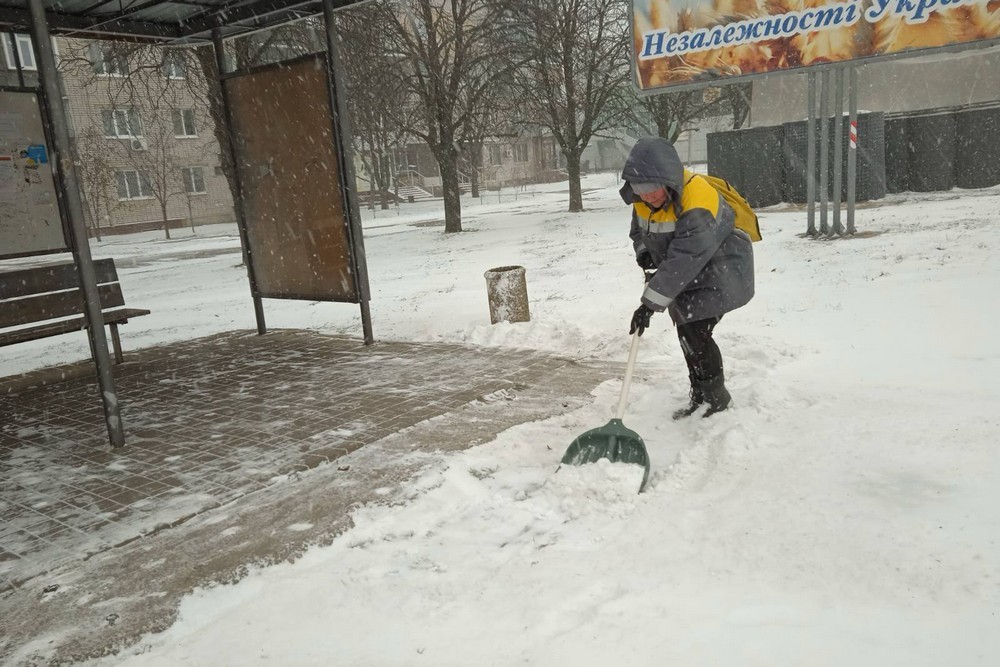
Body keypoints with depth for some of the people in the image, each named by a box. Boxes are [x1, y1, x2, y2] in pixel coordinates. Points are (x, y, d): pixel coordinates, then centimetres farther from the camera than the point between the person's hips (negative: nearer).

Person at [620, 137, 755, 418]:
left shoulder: (697, 202, -34)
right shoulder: (642, 198, -8)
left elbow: (683, 261, -38)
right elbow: (639, 230, 14)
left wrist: (650, 304, -37)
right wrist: (644, 253, -7)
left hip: (720, 273, -8)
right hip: (689, 277, 8)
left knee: (695, 333, -15)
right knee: (686, 333, 11)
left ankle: (717, 399, 3)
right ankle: (700, 397, 26)